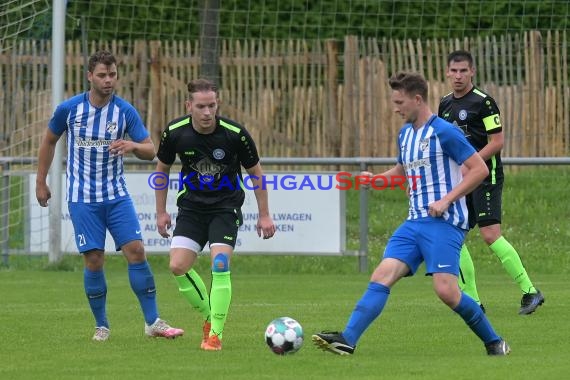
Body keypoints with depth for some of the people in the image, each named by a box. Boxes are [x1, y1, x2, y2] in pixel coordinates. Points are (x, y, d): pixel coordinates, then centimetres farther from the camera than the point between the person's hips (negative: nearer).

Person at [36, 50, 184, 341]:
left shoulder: (125, 111, -4)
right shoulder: (68, 109, -5)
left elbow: (150, 151, -4)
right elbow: (49, 142, 11)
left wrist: (133, 146, -27)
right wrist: (40, 182, 12)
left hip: (116, 194, 1)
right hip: (82, 197, -1)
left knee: (136, 251, -9)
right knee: (94, 260, -5)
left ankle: (152, 322, -3)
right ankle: (101, 326, 10)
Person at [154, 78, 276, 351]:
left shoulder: (235, 134, -17)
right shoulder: (175, 133, -11)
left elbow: (255, 172, -1)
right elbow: (162, 168, 8)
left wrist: (264, 215, 1)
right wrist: (161, 211, 9)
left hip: (225, 206, -3)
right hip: (191, 206, 3)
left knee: (220, 264, -20)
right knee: (178, 266, -10)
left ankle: (215, 332, -10)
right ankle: (209, 316, 14)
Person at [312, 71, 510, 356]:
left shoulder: (444, 132, -8)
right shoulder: (405, 134, 16)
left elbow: (479, 169, -10)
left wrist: (446, 200, -15)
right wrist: (376, 178, 14)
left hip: (444, 222, -7)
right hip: (415, 223, 7)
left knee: (445, 290, -17)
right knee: (382, 276, -10)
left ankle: (494, 341, 1)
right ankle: (347, 340, -20)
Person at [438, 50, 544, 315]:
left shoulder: (483, 102, -9)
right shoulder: (445, 104, 13)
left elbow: (497, 141, -13)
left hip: (485, 176, -8)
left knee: (490, 234, -17)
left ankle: (530, 291, -13)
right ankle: (471, 300, 8)